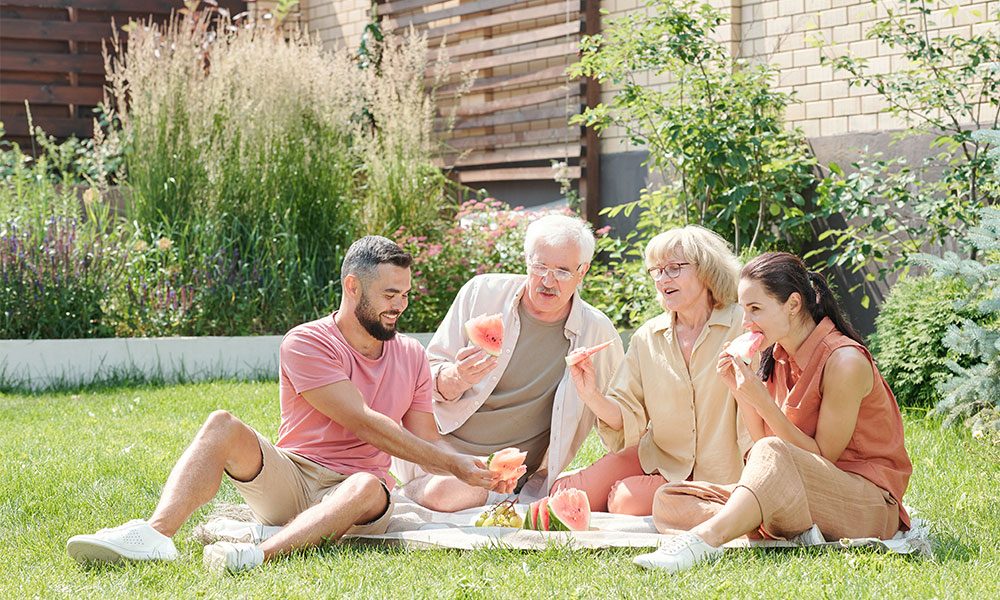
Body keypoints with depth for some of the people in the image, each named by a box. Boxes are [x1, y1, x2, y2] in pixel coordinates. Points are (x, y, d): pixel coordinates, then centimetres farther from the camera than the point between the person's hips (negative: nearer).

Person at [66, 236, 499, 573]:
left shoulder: (412, 357, 12)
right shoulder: (306, 343, -5)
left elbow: (427, 444, 13)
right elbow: (362, 423, -13)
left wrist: (481, 471, -6)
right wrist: (453, 464, -13)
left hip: (351, 490, 1)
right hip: (288, 481, -1)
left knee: (367, 487, -36)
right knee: (222, 427, -26)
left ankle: (261, 554, -55)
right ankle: (155, 535, -45)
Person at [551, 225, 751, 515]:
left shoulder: (742, 326, -11)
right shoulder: (647, 337, 3)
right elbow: (628, 418, -1)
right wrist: (592, 396, -20)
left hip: (716, 474, -4)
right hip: (659, 457, 4)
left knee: (628, 499, -26)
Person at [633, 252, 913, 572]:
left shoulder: (845, 361, -15)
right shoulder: (777, 358, 8)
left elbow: (823, 457, -14)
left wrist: (762, 401, -20)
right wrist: (741, 392, -6)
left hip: (868, 505, -8)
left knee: (772, 453, -38)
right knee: (669, 501, -8)